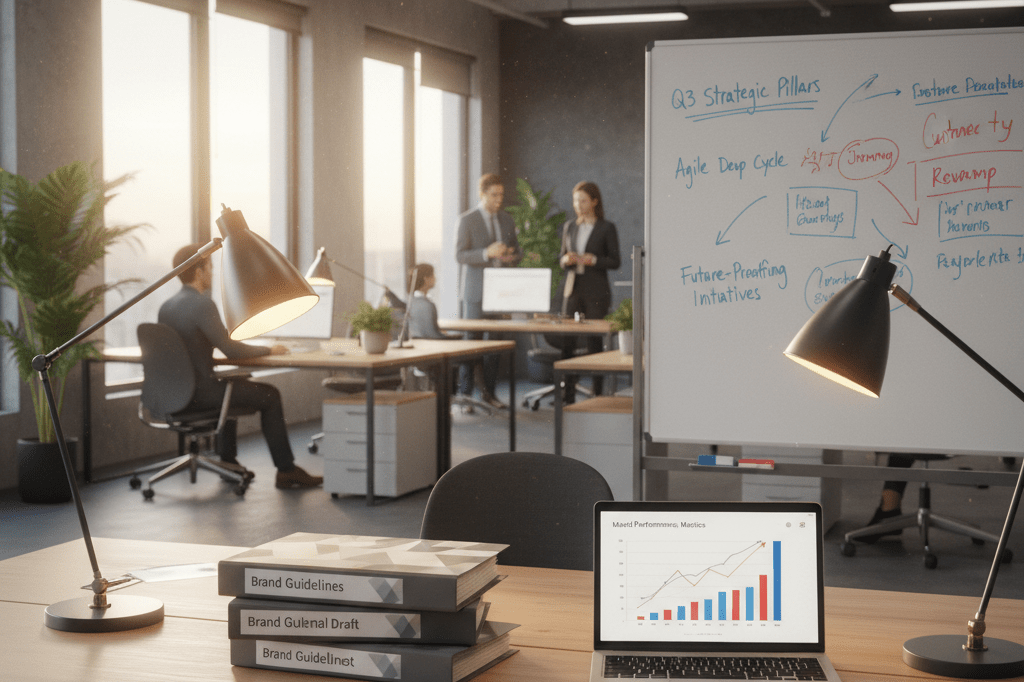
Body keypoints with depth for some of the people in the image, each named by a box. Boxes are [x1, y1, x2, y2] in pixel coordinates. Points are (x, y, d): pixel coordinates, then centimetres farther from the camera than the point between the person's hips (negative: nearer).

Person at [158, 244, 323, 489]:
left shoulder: (166, 306, 6)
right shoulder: (203, 304, -19)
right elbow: (230, 350, -19)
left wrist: (222, 341, 26)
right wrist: (268, 350, -5)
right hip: (200, 393, -9)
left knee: (231, 385, 36)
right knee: (269, 396, 6)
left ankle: (228, 461, 36)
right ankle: (286, 471, 8)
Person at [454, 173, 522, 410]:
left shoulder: (506, 220, 12)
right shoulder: (466, 220, -4)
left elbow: (517, 252, 18)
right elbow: (460, 255, -10)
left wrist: (512, 257, -7)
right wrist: (487, 253, -24)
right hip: (475, 291, -5)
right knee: (471, 340, -4)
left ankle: (490, 392, 13)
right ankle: (465, 393, 1)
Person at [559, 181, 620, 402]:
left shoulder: (606, 228, 0)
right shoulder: (569, 227, 13)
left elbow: (615, 262, -1)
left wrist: (593, 260, -17)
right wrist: (566, 259, -4)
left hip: (596, 292, -4)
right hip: (571, 289, 4)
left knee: (594, 342, -3)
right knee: (568, 341, 0)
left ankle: (598, 394, 3)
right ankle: (568, 394, 4)